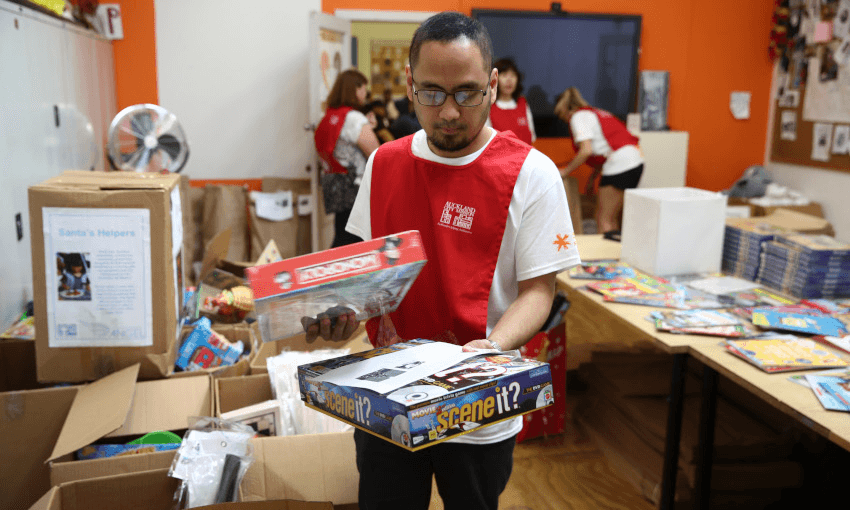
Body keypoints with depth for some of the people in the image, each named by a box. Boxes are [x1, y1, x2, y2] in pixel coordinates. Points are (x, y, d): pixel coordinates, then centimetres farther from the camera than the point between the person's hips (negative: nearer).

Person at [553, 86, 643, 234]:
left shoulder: (579, 116, -2)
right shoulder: (596, 113, 25)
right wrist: (593, 177, 26)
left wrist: (565, 171, -5)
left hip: (619, 165, -10)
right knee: (613, 220, 16)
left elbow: (586, 150, -15)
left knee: (604, 222, -4)